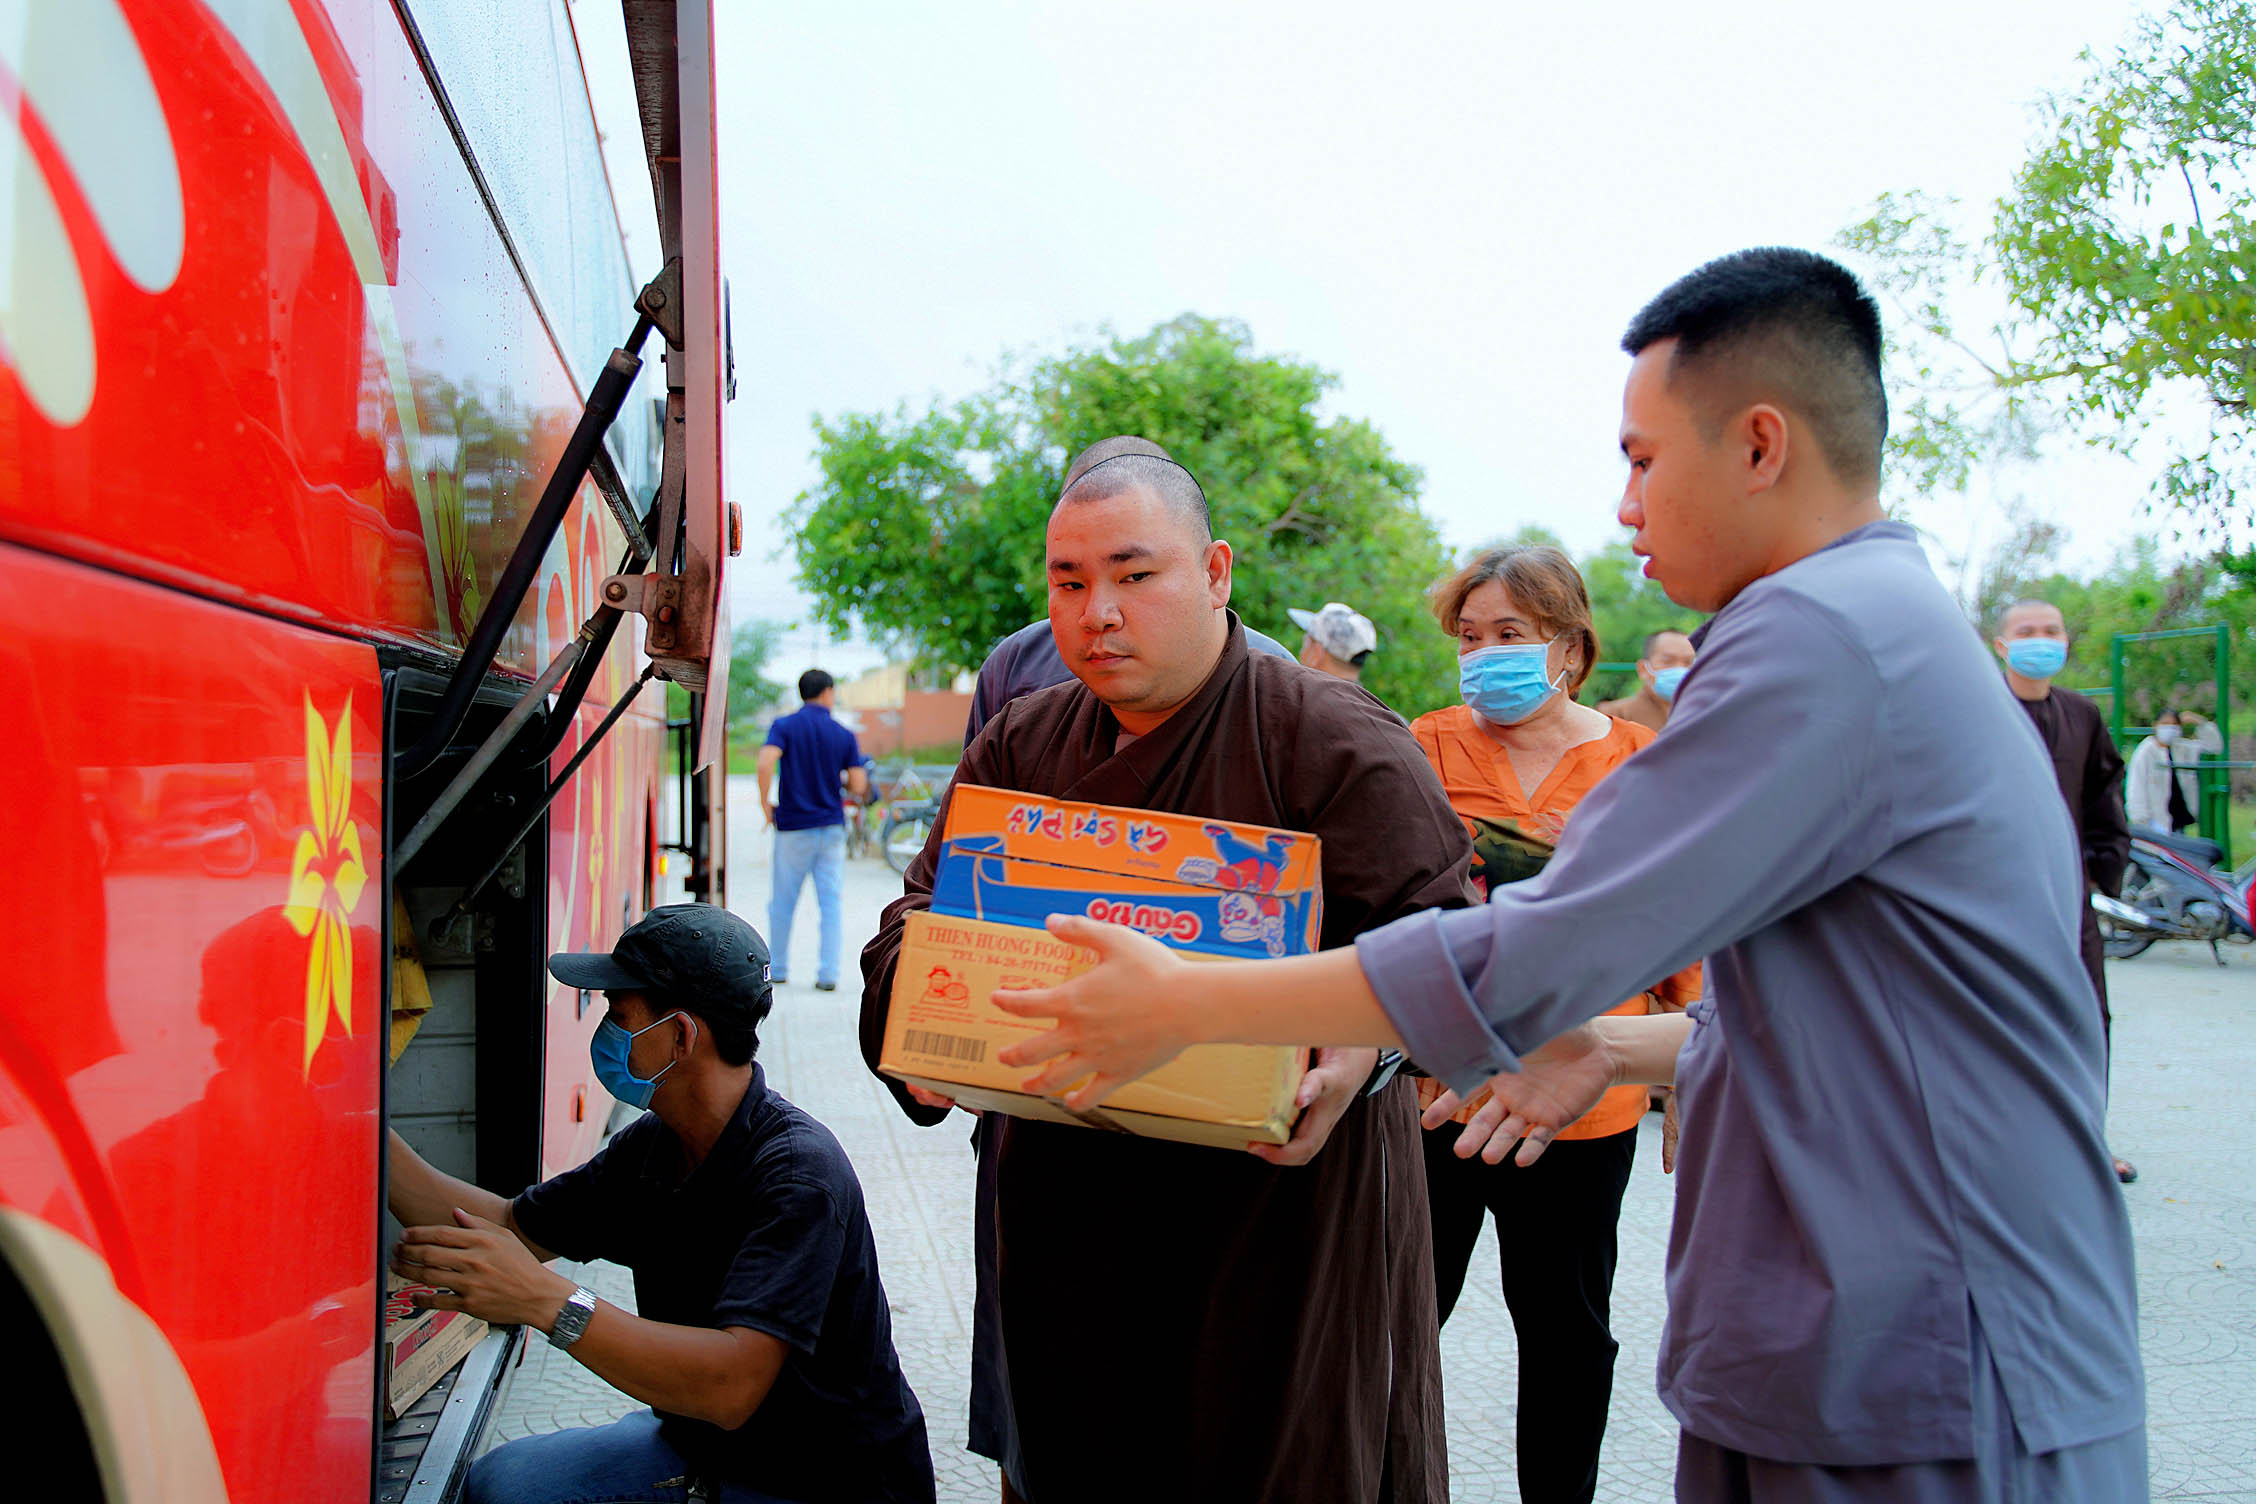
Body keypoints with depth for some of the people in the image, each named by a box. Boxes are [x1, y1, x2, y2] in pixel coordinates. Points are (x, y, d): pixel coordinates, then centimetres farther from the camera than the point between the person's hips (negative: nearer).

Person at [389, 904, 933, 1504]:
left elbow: (731, 1386, -35)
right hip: (698, 1446, 8)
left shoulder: (798, 1172, -27)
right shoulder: (652, 1147, -1)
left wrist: (545, 1299, -38)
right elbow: (509, 1227, 11)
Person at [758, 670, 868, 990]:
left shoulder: (784, 726, -3)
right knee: (831, 901, 4)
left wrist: (765, 802, -6)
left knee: (782, 902, 11)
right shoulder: (844, 735, 1)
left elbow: (766, 762, -20)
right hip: (832, 825, 1)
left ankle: (777, 968, 20)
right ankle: (828, 973, -2)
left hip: (793, 824, -1)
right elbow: (858, 786, -4)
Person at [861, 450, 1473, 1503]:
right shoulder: (1018, 748, 8)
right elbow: (924, 910, 9)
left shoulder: (1337, 744, -7)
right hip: (1070, 1209, 4)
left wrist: (1363, 1043, -28)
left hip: (1286, 1198, -4)